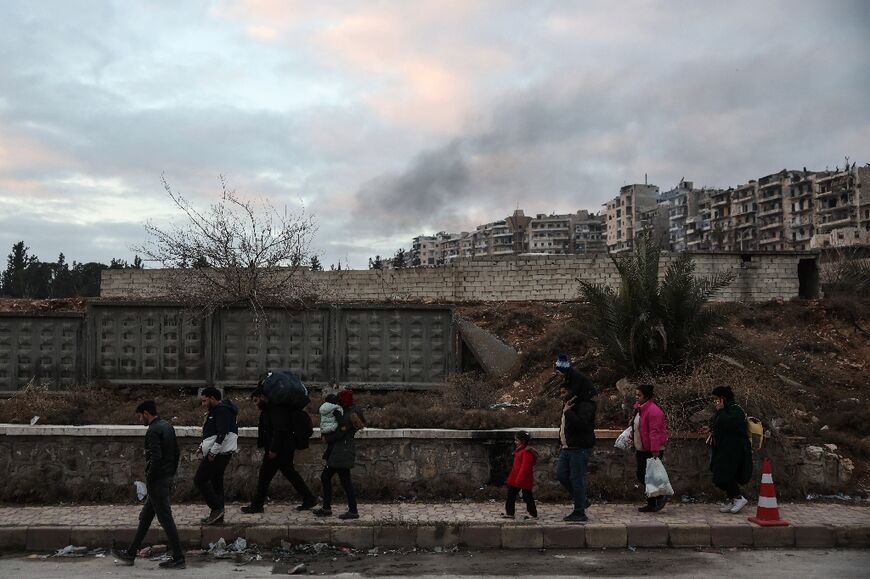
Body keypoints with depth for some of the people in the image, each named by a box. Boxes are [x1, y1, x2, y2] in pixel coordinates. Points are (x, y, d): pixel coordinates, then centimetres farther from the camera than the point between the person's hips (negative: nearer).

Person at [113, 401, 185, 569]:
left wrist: (149, 478, -13)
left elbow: (156, 458, -26)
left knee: (166, 519, -3)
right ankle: (130, 554, 30)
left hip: (157, 482, -10)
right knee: (145, 517, 19)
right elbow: (176, 453, 15)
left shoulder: (153, 431, -18)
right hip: (167, 479, 10)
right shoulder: (168, 426, 11)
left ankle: (178, 559, 2)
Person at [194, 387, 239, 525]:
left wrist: (212, 452, -21)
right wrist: (203, 445, 13)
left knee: (199, 479, -9)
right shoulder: (216, 411, 19)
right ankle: (218, 515, 20)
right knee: (216, 481, 13)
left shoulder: (222, 411, -16)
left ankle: (217, 508, -6)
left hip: (218, 453, -11)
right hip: (219, 453, 11)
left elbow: (222, 434, -24)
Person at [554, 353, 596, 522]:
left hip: (580, 448, -10)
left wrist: (568, 412, -24)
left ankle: (580, 513, 2)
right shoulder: (569, 404, 13)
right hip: (567, 448, 10)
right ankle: (582, 501, 26)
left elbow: (581, 423, -29)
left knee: (577, 479, -7)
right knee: (561, 475, 12)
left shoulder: (586, 405, -15)